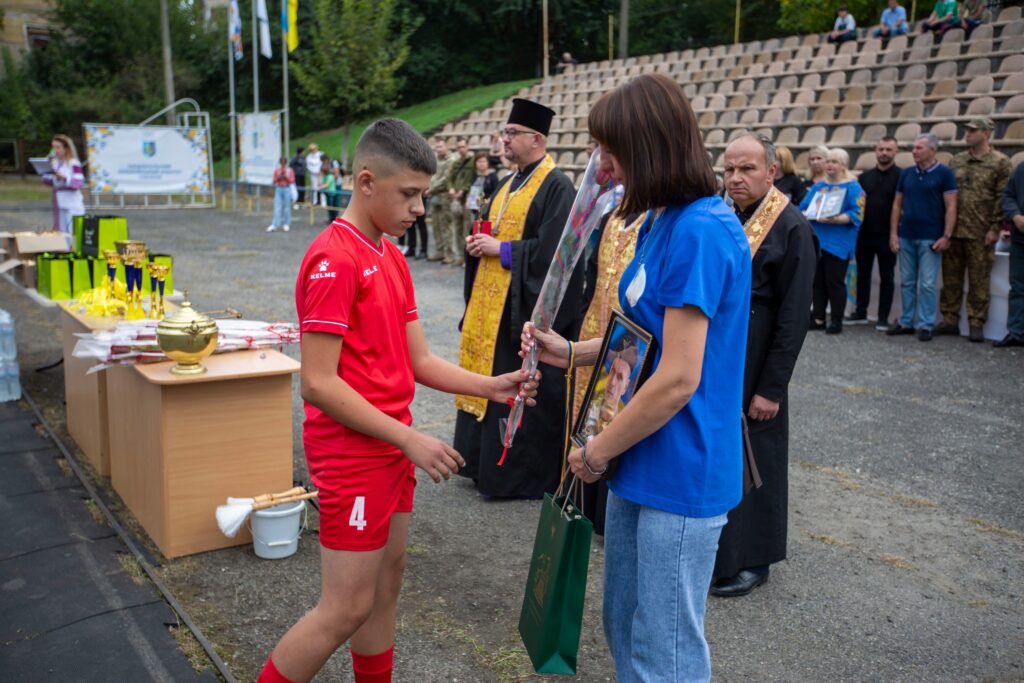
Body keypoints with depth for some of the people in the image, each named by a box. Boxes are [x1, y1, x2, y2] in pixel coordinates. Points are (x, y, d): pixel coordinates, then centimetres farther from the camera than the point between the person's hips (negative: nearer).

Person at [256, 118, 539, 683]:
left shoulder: (391, 257, 10)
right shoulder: (334, 260, -18)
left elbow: (420, 361, 10)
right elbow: (318, 384, -21)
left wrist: (490, 386, -3)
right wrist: (409, 438, -21)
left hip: (392, 447, 9)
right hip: (352, 453, -9)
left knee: (386, 587, 17)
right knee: (346, 608, 0)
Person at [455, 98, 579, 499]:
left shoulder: (556, 188, -13)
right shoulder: (509, 185, 15)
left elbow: (550, 250, -22)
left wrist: (500, 249, -16)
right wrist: (478, 244, 3)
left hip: (526, 309, -9)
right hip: (492, 305, 9)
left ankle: (524, 474, 11)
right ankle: (486, 462, 27)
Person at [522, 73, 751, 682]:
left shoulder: (700, 232, -21)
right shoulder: (661, 223, 10)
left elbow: (678, 379, -23)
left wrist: (597, 452, -11)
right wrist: (571, 353, 7)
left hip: (681, 474, -9)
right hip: (641, 464, 9)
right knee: (624, 626, 22)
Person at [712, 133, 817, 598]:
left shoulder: (791, 228, -13)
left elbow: (793, 316, -15)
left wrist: (771, 388, -16)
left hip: (752, 372, -6)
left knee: (749, 464, 6)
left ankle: (751, 560, 24)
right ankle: (710, 548, 33)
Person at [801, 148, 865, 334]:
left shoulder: (852, 187, -3)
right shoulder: (818, 186, 16)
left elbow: (856, 214, -13)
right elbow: (803, 207, 15)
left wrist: (834, 219, -27)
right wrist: (810, 215, -8)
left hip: (838, 244, -6)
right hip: (816, 241, 6)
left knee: (835, 282, -4)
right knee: (817, 281, 9)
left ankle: (837, 322, 5)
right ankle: (818, 318, 17)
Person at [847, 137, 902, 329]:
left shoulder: (901, 176, -4)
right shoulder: (865, 176, 11)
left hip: (887, 236, -4)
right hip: (864, 234, 4)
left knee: (886, 277, 5)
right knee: (862, 274, 11)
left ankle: (883, 317, 11)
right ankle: (860, 312, 21)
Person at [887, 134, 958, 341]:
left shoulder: (944, 173, -4)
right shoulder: (906, 173, 8)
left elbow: (951, 207, -6)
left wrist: (946, 236, -12)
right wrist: (893, 233, 4)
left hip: (930, 238, -4)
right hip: (906, 237, 4)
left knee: (927, 284, -1)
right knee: (907, 282, 10)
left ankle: (925, 325, 6)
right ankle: (906, 322, 17)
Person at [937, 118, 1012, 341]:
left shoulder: (1000, 162, -2)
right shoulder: (957, 161, 12)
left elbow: (1002, 197, -5)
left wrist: (995, 228, -11)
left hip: (980, 234, -4)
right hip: (953, 231, 5)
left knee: (979, 281, 2)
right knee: (951, 278, 8)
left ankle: (976, 325, 10)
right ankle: (950, 320, 18)